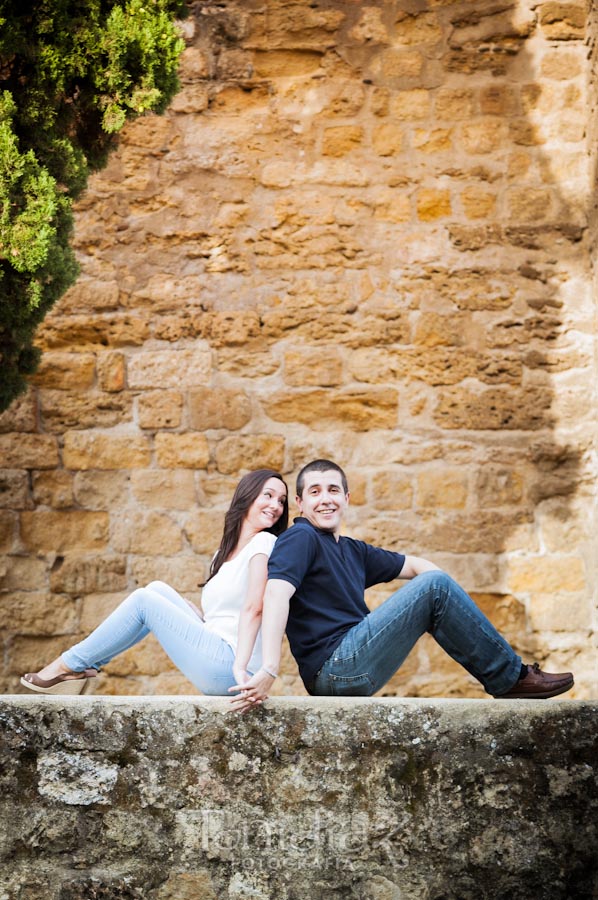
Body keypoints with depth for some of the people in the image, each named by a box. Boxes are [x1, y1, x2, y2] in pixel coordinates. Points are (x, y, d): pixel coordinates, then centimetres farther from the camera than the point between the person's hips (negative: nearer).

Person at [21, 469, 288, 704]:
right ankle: (83, 665, 9)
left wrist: (240, 667, -27)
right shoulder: (225, 553, 19)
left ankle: (71, 666, 7)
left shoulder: (264, 543, -6)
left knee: (143, 600, -4)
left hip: (229, 668, -8)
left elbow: (253, 608, -19)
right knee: (158, 590, 11)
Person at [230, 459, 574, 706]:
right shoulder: (301, 538, -6)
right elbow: (277, 594, -22)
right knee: (434, 586, -13)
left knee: (433, 583, 18)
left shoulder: (352, 551, 21)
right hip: (335, 667, -10)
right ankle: (511, 678, -3)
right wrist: (270, 670, -36)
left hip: (348, 672, 10)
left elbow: (412, 565, 26)